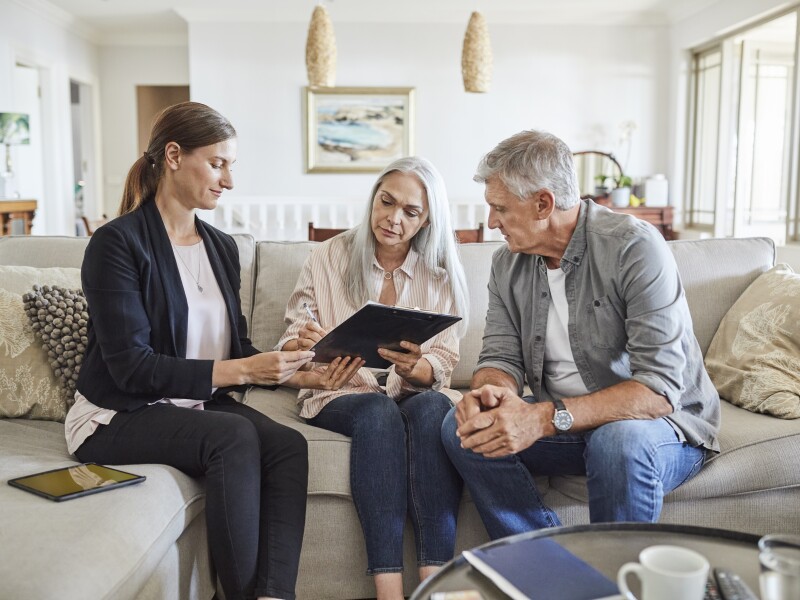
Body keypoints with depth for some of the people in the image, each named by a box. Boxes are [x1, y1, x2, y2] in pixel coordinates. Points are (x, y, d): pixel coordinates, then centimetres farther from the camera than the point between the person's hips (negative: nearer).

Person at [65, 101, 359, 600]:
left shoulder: (222, 247, 9)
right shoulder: (118, 242, -12)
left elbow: (237, 349, 9)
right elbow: (132, 367, -19)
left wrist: (303, 374, -7)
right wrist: (241, 371, -24)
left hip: (199, 407, 6)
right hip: (118, 417, -5)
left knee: (288, 445, -22)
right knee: (235, 435, -32)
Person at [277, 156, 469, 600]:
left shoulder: (441, 275, 6)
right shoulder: (329, 258, 3)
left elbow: (441, 367, 0)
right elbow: (289, 343, 2)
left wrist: (412, 368, -25)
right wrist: (303, 344, -25)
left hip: (415, 394, 1)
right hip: (340, 394, -1)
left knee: (433, 407, -33)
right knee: (379, 410, -35)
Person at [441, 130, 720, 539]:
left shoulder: (634, 247, -20)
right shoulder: (507, 264, 1)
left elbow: (659, 387, -27)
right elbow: (501, 356, -1)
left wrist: (547, 417, -37)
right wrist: (490, 390, -26)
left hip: (662, 422, -5)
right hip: (561, 423, 5)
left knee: (618, 440, -37)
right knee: (462, 428, -16)